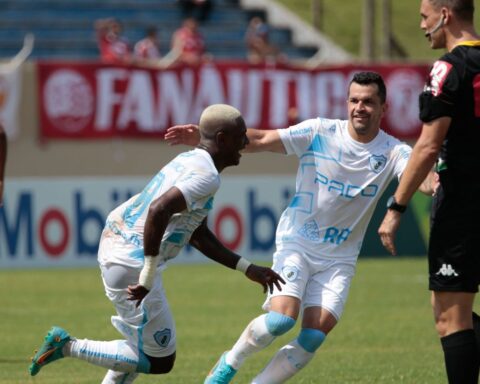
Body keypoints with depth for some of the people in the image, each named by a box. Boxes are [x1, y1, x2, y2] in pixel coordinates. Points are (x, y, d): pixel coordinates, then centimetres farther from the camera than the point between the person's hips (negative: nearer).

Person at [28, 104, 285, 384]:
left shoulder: (188, 161, 16)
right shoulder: (207, 176, -16)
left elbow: (198, 236, 24)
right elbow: (158, 210, -32)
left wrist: (247, 269, 23)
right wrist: (148, 278, -28)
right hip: (133, 265, -10)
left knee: (145, 349, 26)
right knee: (160, 362, 2)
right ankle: (68, 346, 1)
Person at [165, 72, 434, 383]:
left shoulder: (392, 152, -6)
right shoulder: (320, 132, -8)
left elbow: (423, 179, -24)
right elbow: (260, 140, -9)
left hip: (340, 258, 2)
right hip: (297, 243, -2)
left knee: (314, 337, -11)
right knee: (282, 318, -21)